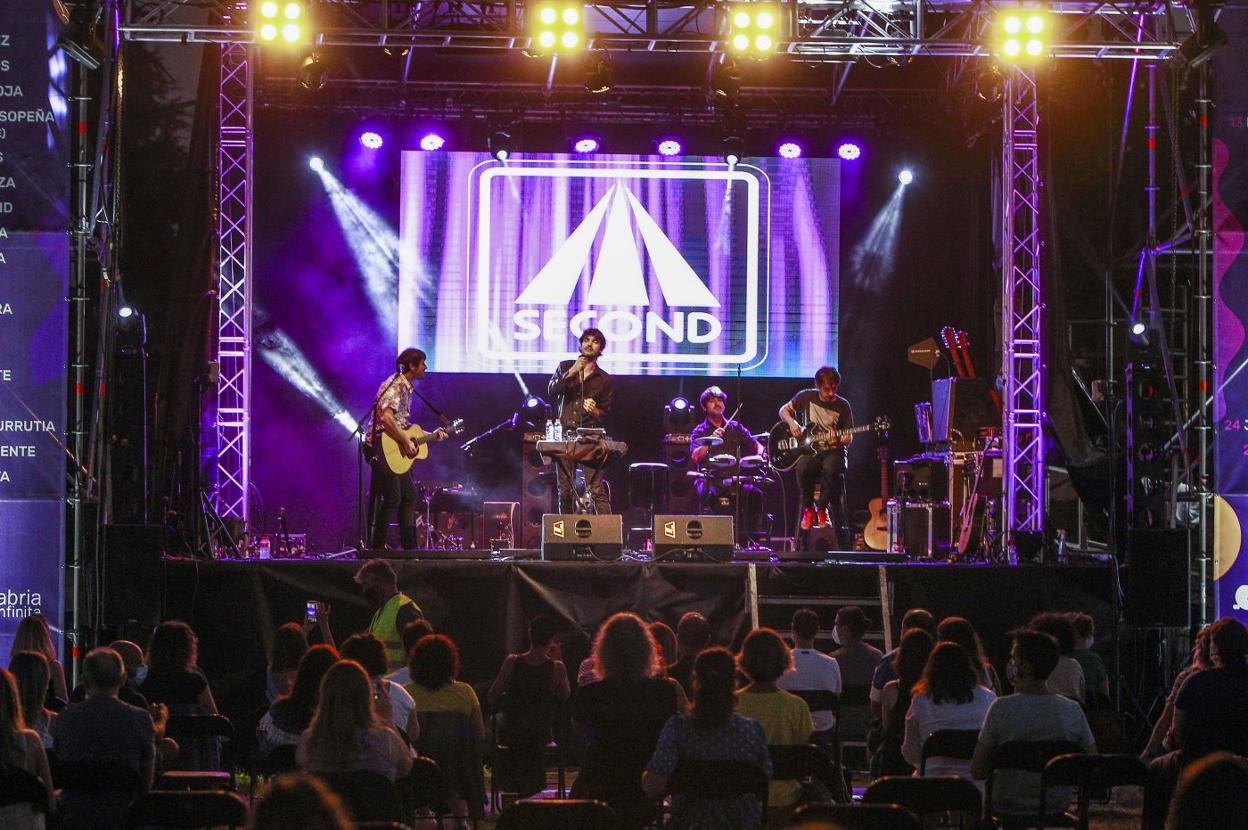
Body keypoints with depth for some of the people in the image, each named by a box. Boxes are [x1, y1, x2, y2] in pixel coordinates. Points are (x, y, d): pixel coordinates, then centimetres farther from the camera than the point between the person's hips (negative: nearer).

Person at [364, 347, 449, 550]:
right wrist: (406, 442, -23)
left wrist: (430, 435, 20)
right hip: (382, 449, -11)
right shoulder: (394, 386, -15)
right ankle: (377, 548, -4)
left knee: (409, 496, 12)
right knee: (392, 499, -9)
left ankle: (409, 547, 17)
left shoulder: (406, 388, 17)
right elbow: (386, 418, -29)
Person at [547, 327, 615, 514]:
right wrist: (572, 372, -10)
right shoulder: (565, 368, 13)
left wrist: (594, 410, -13)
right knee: (565, 492, 3)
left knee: (596, 491, -11)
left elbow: (605, 414, 9)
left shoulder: (605, 380, 9)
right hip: (565, 435, 2)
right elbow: (551, 390, -2)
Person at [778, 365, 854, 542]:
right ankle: (808, 508, -11)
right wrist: (792, 422, -5)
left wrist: (838, 441, -20)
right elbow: (784, 410, 17)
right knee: (803, 466, -37)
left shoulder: (842, 406, 3)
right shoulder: (806, 397, 5)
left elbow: (849, 438, 4)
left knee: (831, 467, -38)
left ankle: (822, 508, -12)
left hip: (834, 451, -1)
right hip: (809, 450, 1)